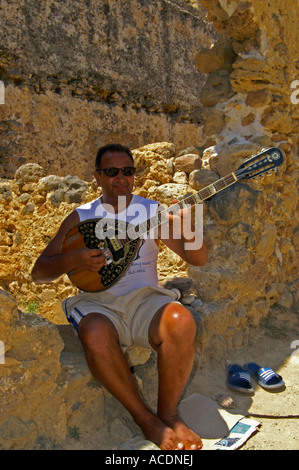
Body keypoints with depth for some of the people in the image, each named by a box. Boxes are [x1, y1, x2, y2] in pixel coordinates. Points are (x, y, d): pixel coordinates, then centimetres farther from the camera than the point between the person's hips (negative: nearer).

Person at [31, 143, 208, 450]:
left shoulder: (152, 211, 9)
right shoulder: (81, 217, 9)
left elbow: (199, 260, 4)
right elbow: (39, 273, 6)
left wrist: (188, 232, -18)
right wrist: (72, 260, -14)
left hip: (144, 300, 1)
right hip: (98, 304, 0)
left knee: (181, 322, -31)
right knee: (96, 337, -34)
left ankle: (168, 413, -8)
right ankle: (146, 420, -11)